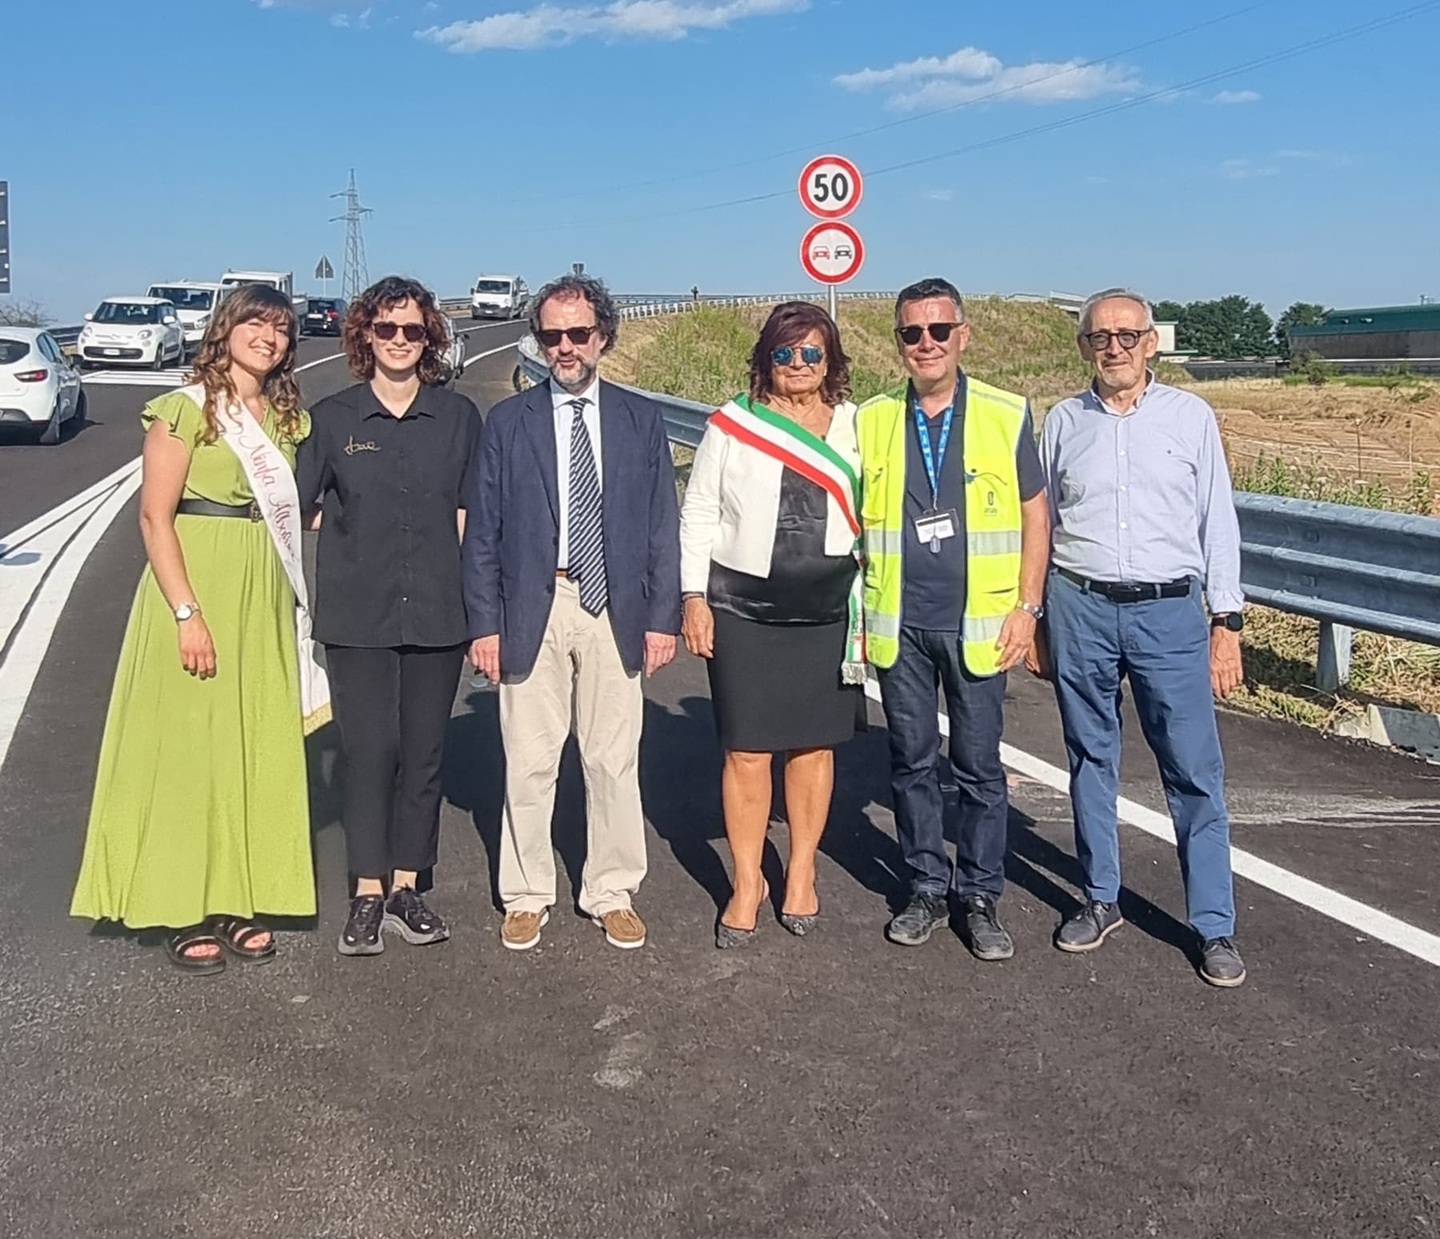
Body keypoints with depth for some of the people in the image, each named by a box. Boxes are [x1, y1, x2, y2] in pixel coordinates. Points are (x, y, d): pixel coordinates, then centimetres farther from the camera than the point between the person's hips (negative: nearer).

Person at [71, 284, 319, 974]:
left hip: (265, 599, 6)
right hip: (196, 587, -6)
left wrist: (290, 600, 3)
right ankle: (186, 913, 9)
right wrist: (187, 612, -18)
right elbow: (154, 517, -11)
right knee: (187, 748, 0)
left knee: (257, 749, 9)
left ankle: (237, 903, 19)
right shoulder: (186, 410, -6)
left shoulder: (289, 419, 12)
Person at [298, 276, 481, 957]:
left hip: (436, 611, 1)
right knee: (369, 750, -1)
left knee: (423, 751, 7)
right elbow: (299, 505, 8)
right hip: (357, 613, -1)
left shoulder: (458, 416, 5)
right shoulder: (332, 418, 3)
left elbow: (467, 510, 9)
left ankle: (404, 887, 19)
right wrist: (347, 549, -1)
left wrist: (470, 595, 5)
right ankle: (367, 895, 10)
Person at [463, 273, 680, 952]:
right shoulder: (507, 421, 4)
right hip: (532, 610, -1)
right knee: (529, 763, 4)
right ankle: (527, 896, 19)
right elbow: (482, 533, 3)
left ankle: (613, 894, 21)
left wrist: (662, 616, 1)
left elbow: (662, 526, 7)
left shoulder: (641, 419, 7)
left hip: (614, 610, 1)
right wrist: (483, 623, -3)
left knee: (615, 761, 7)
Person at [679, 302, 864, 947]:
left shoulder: (855, 426, 4)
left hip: (828, 614, 2)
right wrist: (694, 596, -4)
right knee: (746, 750, 2)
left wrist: (871, 606, 3)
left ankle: (801, 875, 27)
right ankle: (747, 884, 16)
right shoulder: (731, 425, 1)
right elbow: (697, 514, 3)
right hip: (743, 610, -1)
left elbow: (875, 515, 7)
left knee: (813, 745, 10)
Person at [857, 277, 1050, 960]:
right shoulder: (872, 420, 6)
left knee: (980, 767, 5)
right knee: (912, 763, 10)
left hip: (978, 623, -2)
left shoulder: (1006, 414, 1)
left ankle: (981, 898, 18)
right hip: (897, 625, 2)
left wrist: (1026, 607, -3)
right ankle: (926, 890, 23)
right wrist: (854, 614, 4)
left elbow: (1034, 514, 4)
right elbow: (849, 520, 10)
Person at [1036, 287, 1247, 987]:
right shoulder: (1064, 423, 6)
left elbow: (1218, 522, 4)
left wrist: (1226, 621, 1)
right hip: (1080, 611, 2)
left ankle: (1215, 926, 9)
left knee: (1195, 772, -1)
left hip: (1170, 613, -1)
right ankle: (1101, 900, 25)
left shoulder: (1190, 416, 3)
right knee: (1090, 762, 11)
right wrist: (1036, 618, 10)